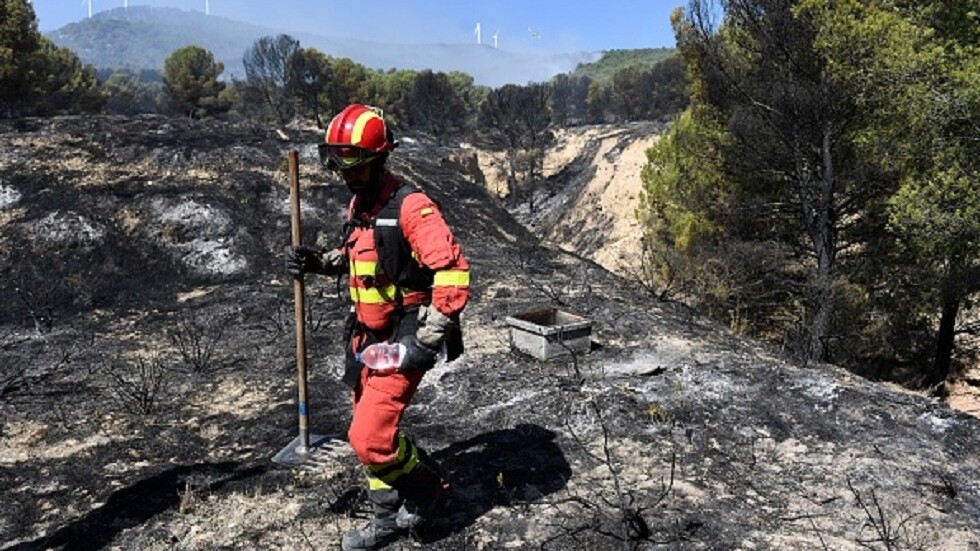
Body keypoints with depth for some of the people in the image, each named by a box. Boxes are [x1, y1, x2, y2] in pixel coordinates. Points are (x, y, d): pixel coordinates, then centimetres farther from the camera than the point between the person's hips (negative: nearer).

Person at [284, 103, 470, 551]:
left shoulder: (410, 207, -20)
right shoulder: (359, 204, 8)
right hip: (367, 336, 9)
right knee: (372, 433, 16)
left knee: (369, 439, -11)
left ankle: (429, 487, 17)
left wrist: (427, 339, -27)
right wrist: (317, 261, 7)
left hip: (403, 339, -9)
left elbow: (453, 272, -25)